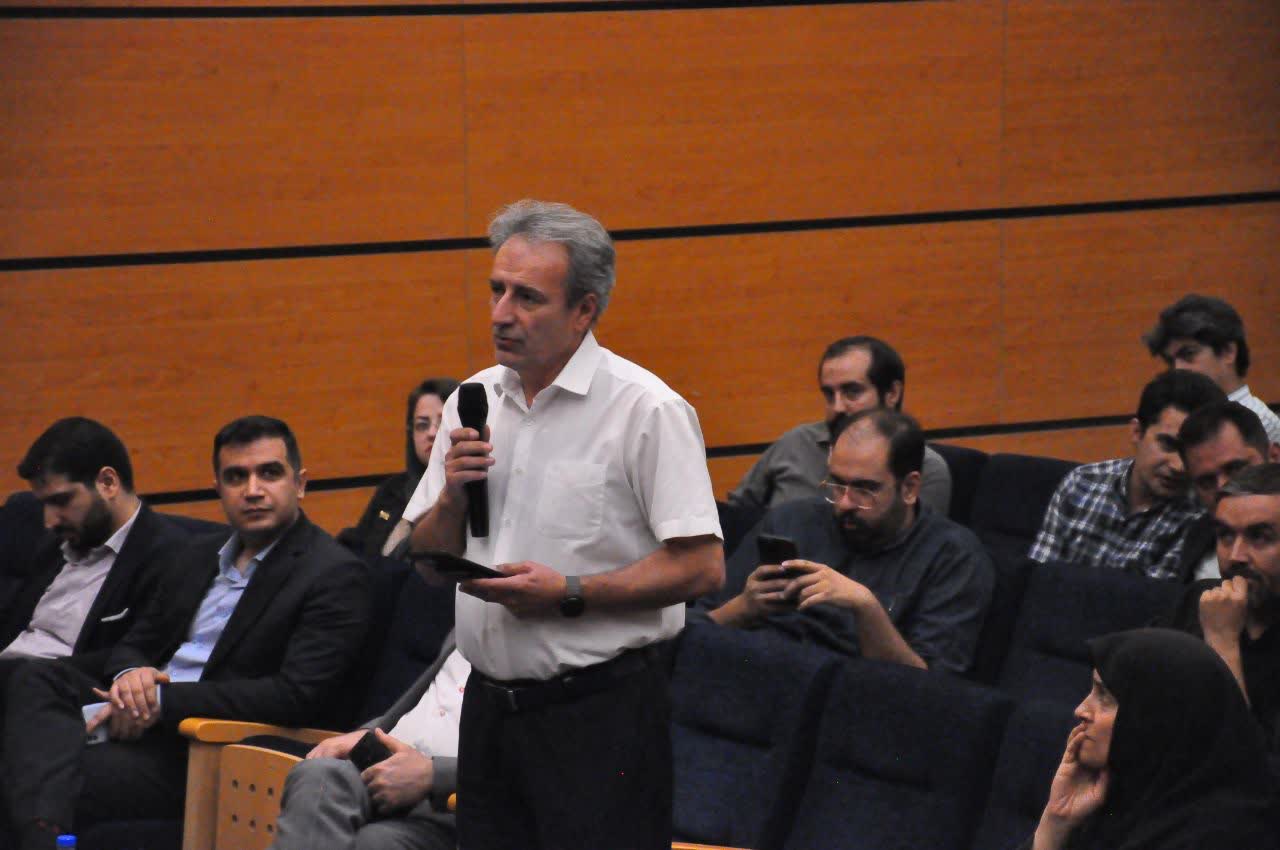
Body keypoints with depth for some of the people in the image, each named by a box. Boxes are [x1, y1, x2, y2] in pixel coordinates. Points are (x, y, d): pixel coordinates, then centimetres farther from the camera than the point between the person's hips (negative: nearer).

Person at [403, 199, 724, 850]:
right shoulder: (474, 402, 11)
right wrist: (452, 496, -4)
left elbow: (701, 567, -15)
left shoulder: (645, 409, -9)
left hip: (600, 714, -6)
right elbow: (428, 561, 16)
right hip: (491, 707, 6)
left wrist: (569, 594, -19)